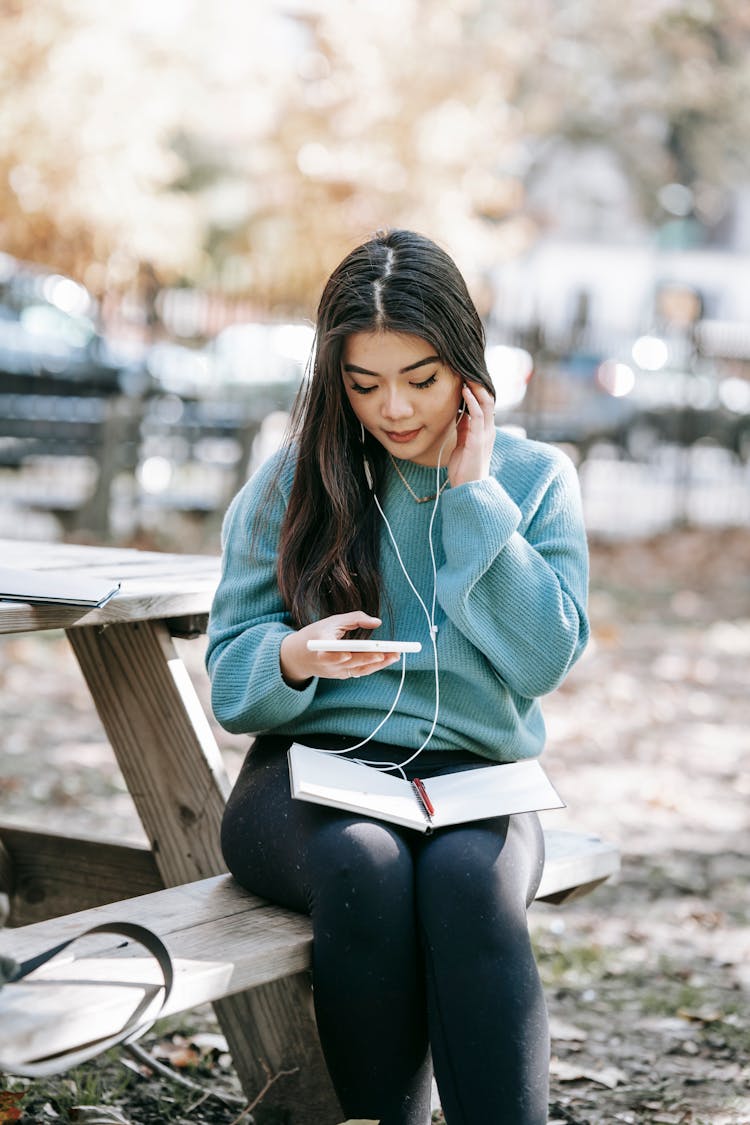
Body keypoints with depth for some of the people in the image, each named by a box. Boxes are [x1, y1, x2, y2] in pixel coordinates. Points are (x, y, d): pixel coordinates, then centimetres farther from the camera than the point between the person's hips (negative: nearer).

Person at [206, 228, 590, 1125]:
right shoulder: (293, 481, 7)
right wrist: (293, 657, -19)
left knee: (467, 878, -34)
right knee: (365, 866, -34)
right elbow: (229, 673, 5)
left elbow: (543, 661, -5)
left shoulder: (534, 478, 8)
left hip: (472, 777, 0)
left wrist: (474, 495, -6)